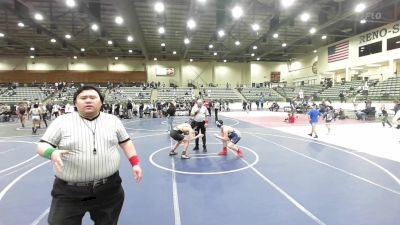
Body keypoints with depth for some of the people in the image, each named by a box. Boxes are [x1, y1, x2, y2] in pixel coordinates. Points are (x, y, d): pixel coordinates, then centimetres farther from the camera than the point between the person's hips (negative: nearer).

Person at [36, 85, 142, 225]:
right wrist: (52, 153, -23)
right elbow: (42, 146, -1)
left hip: (109, 189, 2)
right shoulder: (62, 121, -2)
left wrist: (135, 164, 3)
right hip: (69, 192, -1)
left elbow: (125, 142, 12)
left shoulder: (113, 120, 6)